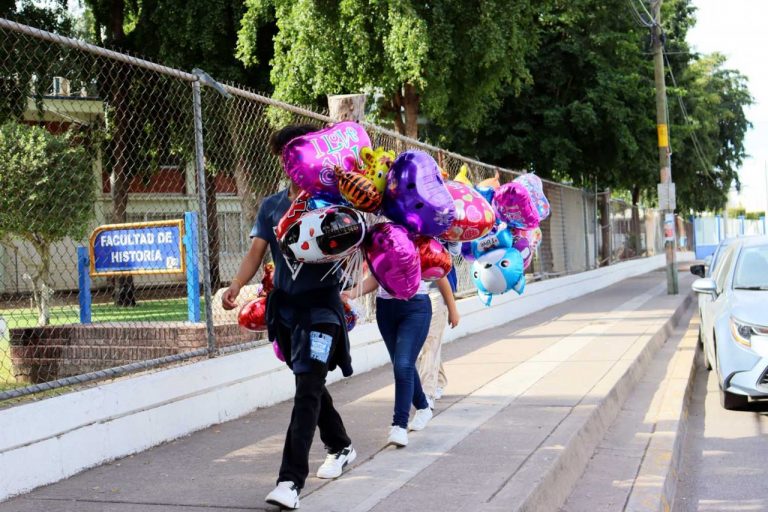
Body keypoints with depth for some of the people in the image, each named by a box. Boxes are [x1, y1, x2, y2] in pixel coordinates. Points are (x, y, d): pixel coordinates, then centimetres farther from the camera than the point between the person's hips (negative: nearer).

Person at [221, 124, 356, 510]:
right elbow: (256, 251, -1)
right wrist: (236, 286, -17)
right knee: (311, 386, 19)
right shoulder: (271, 206, 8)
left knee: (307, 391, -13)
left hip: (320, 305, -5)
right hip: (285, 305, 6)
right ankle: (341, 447, 41)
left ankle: (291, 480, -17)